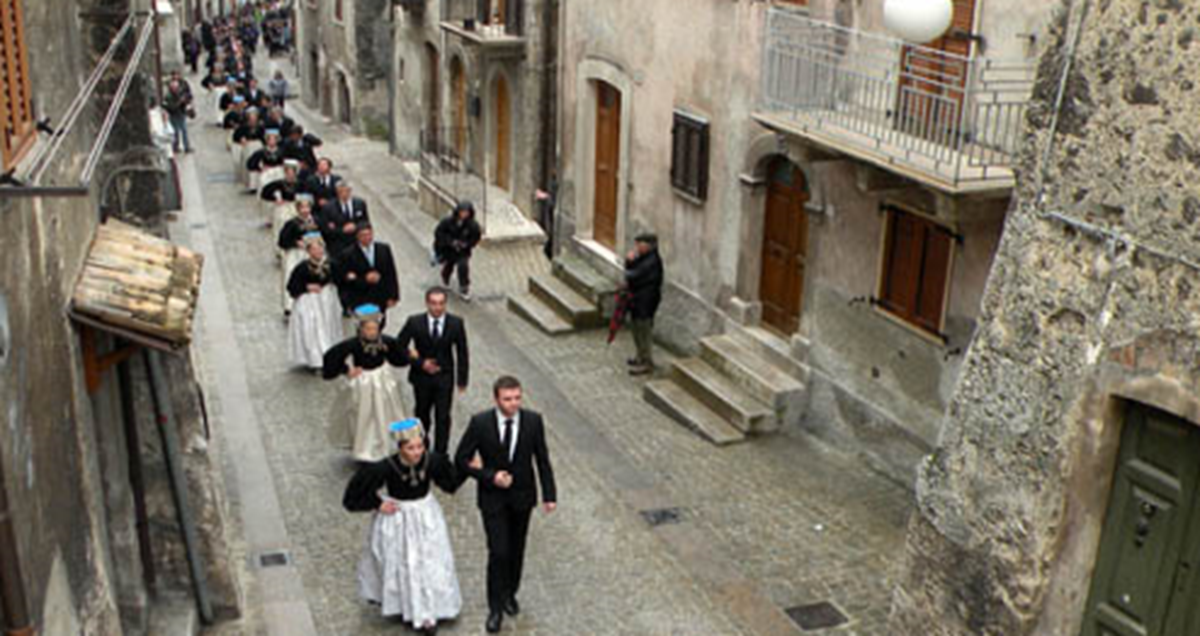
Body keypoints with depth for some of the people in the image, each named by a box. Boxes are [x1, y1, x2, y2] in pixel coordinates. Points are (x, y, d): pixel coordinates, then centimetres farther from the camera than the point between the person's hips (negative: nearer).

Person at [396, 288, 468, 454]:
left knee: (443, 417, -2)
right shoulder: (414, 322, -14)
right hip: (422, 376, 1)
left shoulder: (456, 323, -11)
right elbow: (399, 347, -6)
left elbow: (462, 352, -1)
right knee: (423, 413, 20)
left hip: (444, 377, -1)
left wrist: (462, 379, -1)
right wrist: (420, 363, -16)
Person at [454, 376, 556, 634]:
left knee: (516, 550, 17)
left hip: (522, 496, 2)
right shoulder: (480, 423, -17)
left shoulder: (533, 421, -12)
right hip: (493, 497, -2)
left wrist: (549, 494, -2)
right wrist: (490, 476, -20)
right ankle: (495, 607, 10)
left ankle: (510, 593, 39)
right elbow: (461, 459, -9)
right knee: (499, 553, -7)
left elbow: (542, 459, -2)